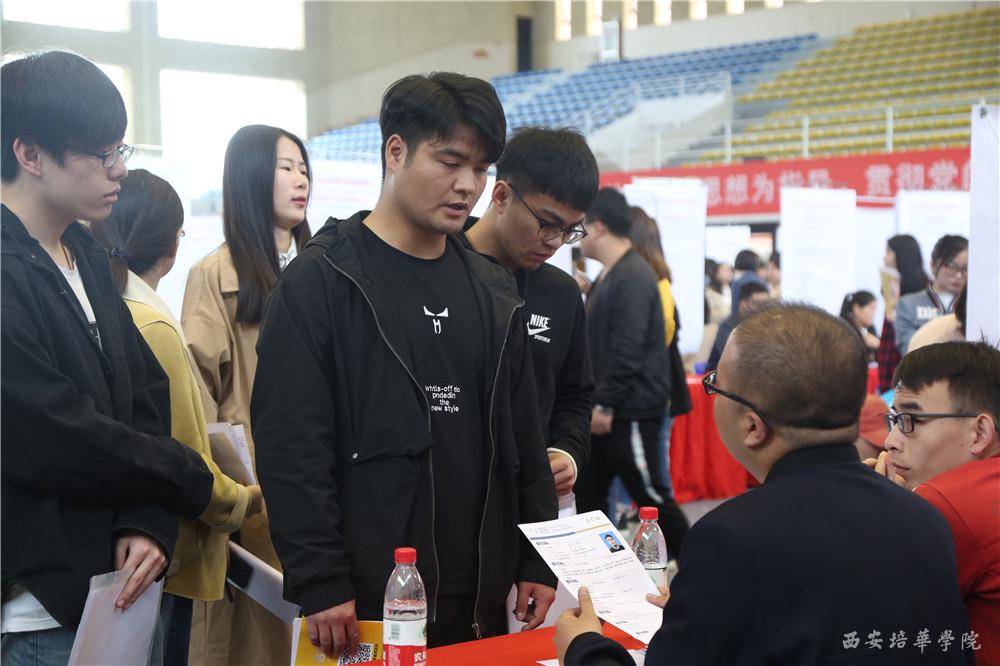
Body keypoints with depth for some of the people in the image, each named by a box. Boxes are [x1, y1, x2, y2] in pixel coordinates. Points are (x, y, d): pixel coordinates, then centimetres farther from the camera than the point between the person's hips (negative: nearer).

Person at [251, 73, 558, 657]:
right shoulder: (321, 282, -6)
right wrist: (319, 582, -15)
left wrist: (537, 563, 9)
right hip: (367, 602, -5)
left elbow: (523, 436, 13)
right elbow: (292, 444, -11)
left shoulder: (494, 291, 10)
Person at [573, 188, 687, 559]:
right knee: (588, 492, 11)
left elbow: (628, 350, -24)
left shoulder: (633, 277, -17)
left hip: (632, 410, -10)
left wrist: (605, 405, -21)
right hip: (607, 408, 10)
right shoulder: (608, 277, 15)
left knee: (650, 495, -1)